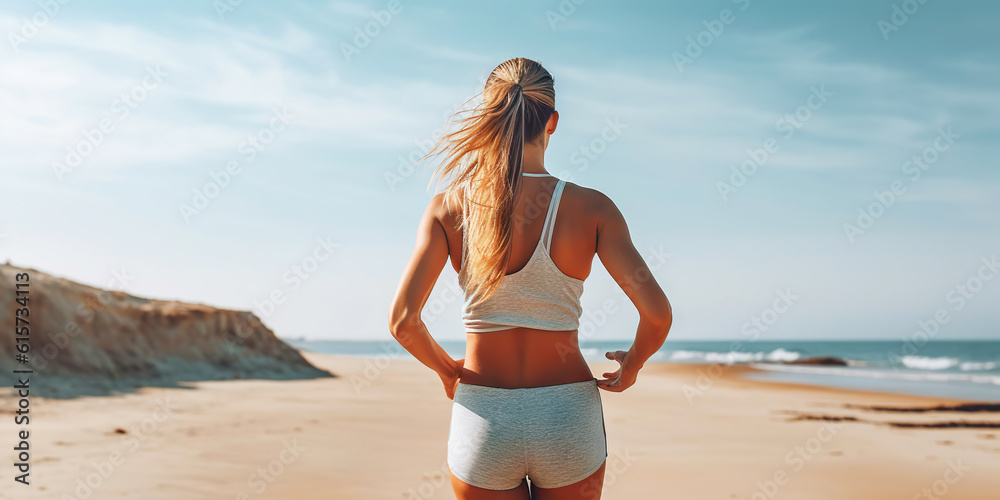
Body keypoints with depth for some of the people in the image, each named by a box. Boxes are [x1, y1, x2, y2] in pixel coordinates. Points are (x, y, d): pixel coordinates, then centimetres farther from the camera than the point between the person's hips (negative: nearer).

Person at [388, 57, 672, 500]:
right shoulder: (591, 208, -9)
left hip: (482, 419, 1)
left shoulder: (448, 208, -7)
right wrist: (631, 366, 6)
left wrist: (447, 370, 6)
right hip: (568, 418, 0)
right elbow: (657, 314, -15)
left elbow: (402, 321, -14)